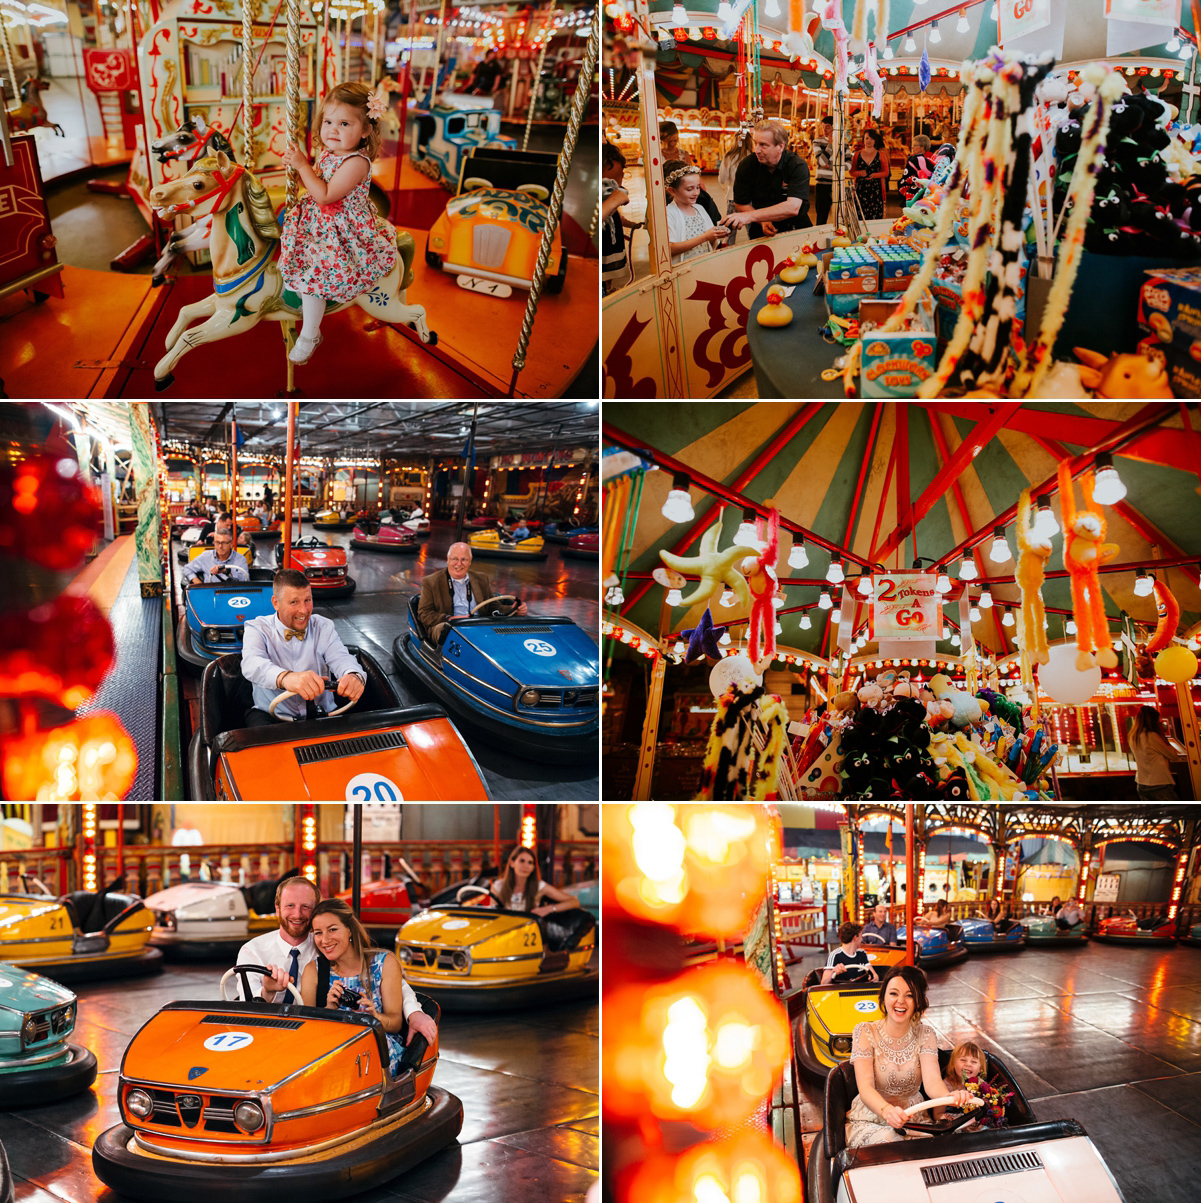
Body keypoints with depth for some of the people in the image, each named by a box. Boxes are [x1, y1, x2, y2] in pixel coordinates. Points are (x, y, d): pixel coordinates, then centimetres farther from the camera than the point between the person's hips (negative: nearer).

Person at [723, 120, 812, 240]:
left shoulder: (798, 166, -15)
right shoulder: (746, 166, -6)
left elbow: (793, 207, -28)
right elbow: (741, 203, 3)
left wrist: (750, 216, -35)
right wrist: (762, 221, -16)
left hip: (796, 230, 0)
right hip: (761, 233, 0)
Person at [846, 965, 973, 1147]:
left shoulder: (924, 1034, 0)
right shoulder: (865, 1033, -9)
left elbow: (932, 1080, -18)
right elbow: (865, 1087, -22)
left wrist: (949, 1097, -45)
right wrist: (887, 1111, -46)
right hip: (869, 1121, -3)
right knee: (888, 1140, -35)